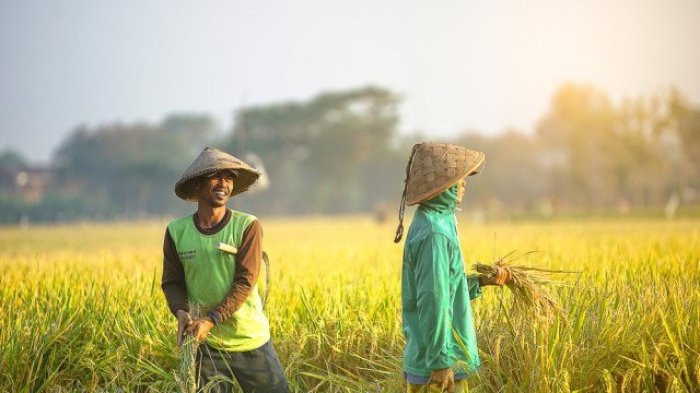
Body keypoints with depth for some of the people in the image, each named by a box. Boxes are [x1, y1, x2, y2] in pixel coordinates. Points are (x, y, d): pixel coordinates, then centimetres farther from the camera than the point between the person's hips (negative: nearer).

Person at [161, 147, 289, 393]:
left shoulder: (248, 227, -8)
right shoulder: (177, 232, -1)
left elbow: (245, 282, -14)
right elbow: (171, 282, 6)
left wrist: (212, 319, -23)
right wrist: (181, 311, -15)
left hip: (252, 342, -1)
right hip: (205, 345, 1)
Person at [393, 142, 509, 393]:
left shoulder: (432, 224, 12)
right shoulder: (433, 234, -19)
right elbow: (432, 302, -22)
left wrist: (481, 282, 13)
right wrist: (440, 362, -21)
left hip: (436, 358, 10)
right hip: (437, 366, -10)